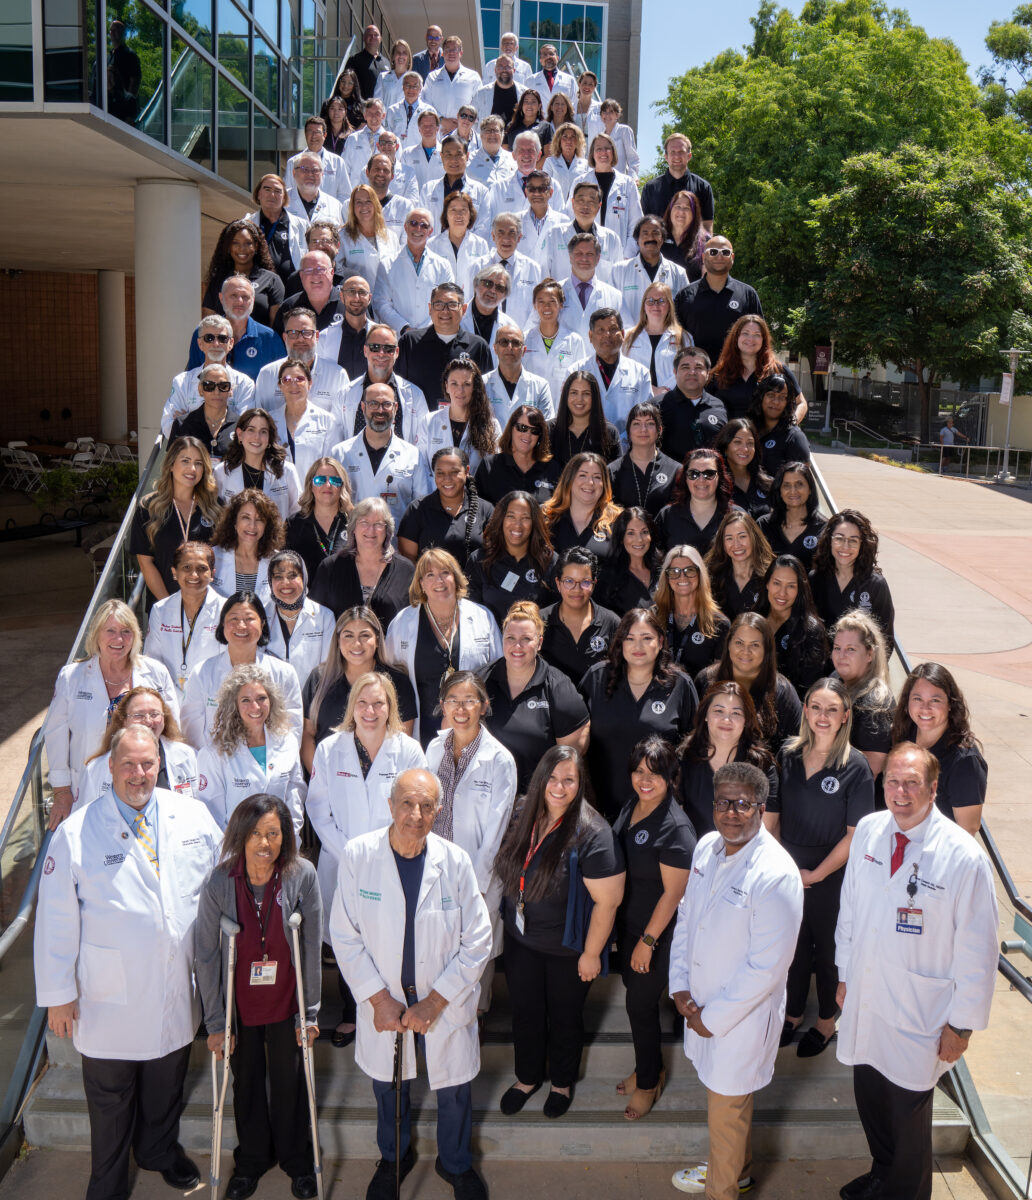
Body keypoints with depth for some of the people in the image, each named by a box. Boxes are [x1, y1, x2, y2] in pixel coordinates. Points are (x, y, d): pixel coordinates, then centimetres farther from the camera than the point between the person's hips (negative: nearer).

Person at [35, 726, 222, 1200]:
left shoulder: (193, 816, -5)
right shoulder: (76, 835, -13)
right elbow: (56, 920, -8)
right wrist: (59, 994, -6)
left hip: (178, 989, 3)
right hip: (111, 997, -3)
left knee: (167, 1084, 22)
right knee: (110, 1094, 14)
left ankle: (160, 1150, 50)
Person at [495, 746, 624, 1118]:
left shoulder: (592, 834, -25)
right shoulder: (523, 818, -7)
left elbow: (607, 901, -21)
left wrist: (591, 953, -16)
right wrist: (508, 918, 9)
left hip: (567, 948, -4)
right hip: (520, 939, 5)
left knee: (564, 1017, 18)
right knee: (525, 1012, 21)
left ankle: (562, 1083, 43)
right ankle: (528, 1077, 46)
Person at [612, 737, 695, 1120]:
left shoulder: (675, 828, -25)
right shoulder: (630, 808, -1)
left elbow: (674, 892, -22)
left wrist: (648, 940, -16)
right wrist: (629, 933, 15)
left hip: (657, 932, -7)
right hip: (628, 924, 7)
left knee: (641, 1004, 6)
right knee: (637, 998, 19)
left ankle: (648, 1082, 28)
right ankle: (650, 1068, 40)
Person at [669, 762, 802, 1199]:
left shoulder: (777, 875, -28)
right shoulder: (707, 847, -5)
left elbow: (767, 967, -24)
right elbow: (685, 916, 7)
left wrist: (713, 1017, -16)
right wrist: (679, 985, 0)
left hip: (743, 1013, -6)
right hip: (700, 1002, 7)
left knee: (727, 1108, 13)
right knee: (715, 1091, 26)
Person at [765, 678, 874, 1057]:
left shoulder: (856, 767, -15)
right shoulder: (787, 755, -4)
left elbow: (856, 834, -13)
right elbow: (771, 815, 3)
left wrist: (816, 874, -11)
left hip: (831, 878, -3)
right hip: (788, 872, 3)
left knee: (828, 950, 13)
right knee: (794, 944, 18)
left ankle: (826, 1021, 35)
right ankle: (793, 1012, 39)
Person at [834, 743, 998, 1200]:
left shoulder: (964, 857, -19)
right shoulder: (867, 831, -4)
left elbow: (978, 950, -12)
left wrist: (962, 1024, -8)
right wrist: (844, 974, 14)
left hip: (918, 1015, -4)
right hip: (864, 1001, 5)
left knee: (908, 1115, 12)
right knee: (869, 1097, 21)